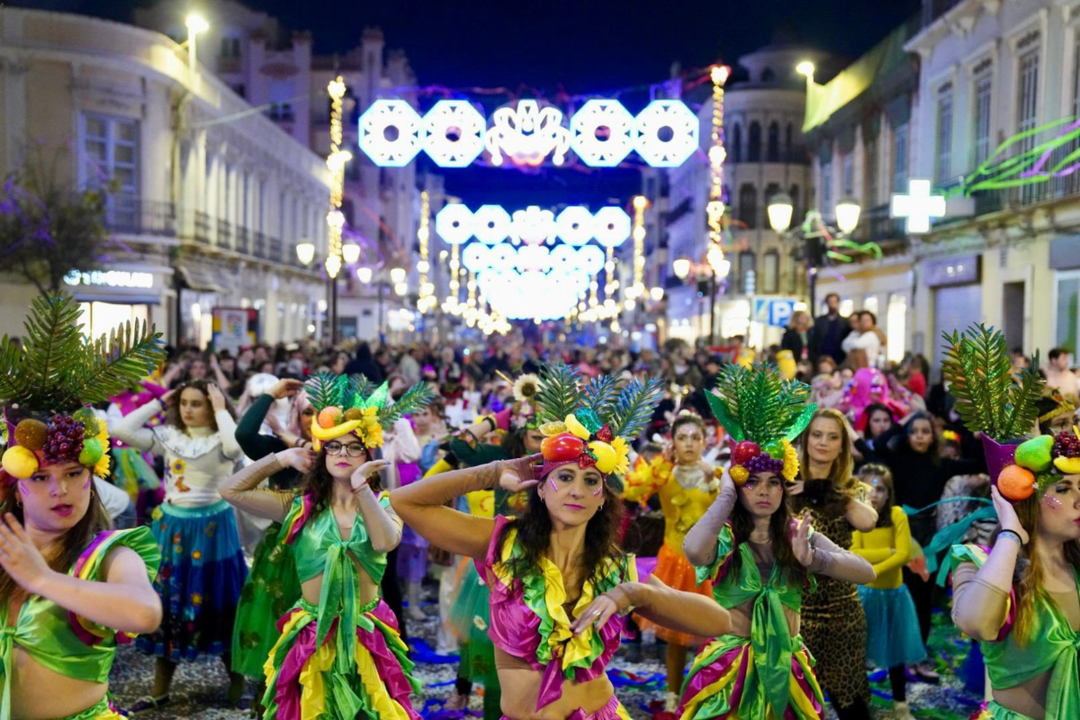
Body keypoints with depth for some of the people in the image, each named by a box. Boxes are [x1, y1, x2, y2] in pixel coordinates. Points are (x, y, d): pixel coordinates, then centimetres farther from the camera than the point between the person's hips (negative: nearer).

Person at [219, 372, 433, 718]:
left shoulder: (382, 504, 0)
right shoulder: (301, 506, 0)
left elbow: (385, 542, -22)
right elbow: (231, 490, -6)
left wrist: (362, 487, -21)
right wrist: (283, 458, -4)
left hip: (368, 640, 0)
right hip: (311, 639, 0)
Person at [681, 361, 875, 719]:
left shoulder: (797, 533, 0)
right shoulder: (724, 536, -9)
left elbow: (866, 572, -8)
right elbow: (693, 550, -34)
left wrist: (814, 558, -25)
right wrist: (726, 496, -20)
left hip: (787, 669, 3)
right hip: (729, 669, -3)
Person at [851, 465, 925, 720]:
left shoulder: (897, 514, -8)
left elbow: (904, 554, -16)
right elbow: (854, 554, -17)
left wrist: (873, 570, -25)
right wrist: (889, 551, -21)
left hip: (894, 593, 1)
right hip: (864, 592, -1)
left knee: (896, 650, 11)